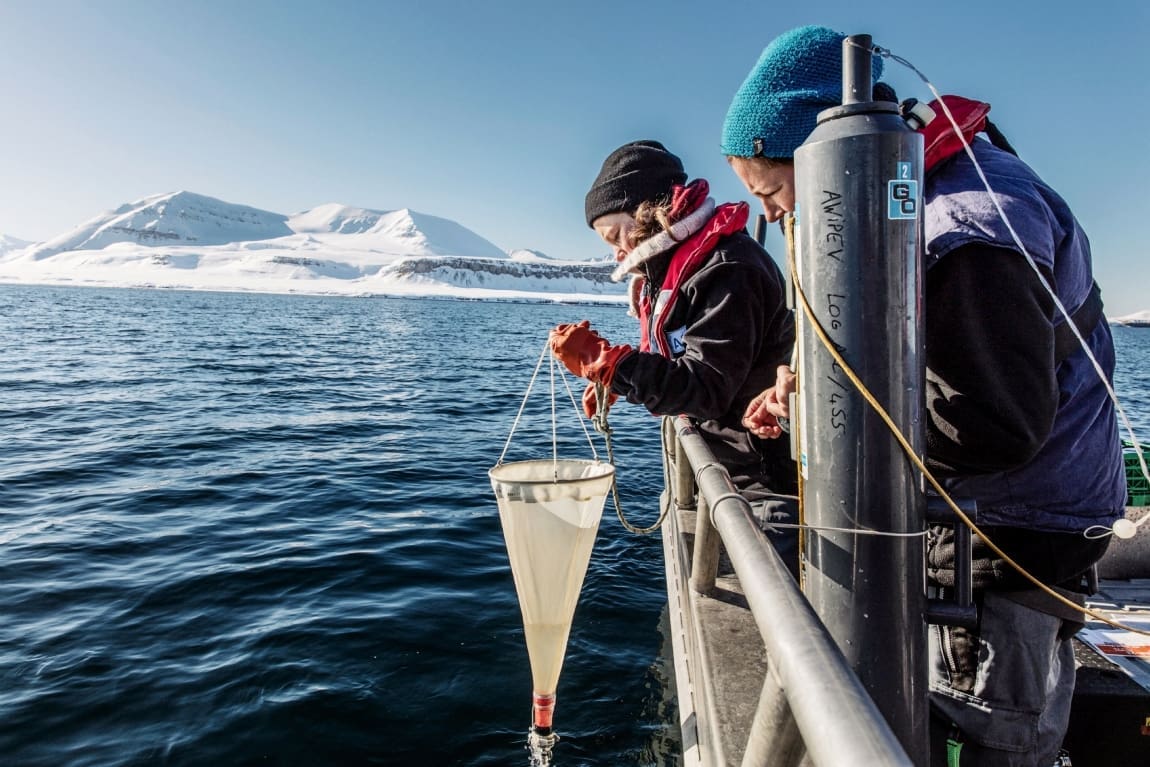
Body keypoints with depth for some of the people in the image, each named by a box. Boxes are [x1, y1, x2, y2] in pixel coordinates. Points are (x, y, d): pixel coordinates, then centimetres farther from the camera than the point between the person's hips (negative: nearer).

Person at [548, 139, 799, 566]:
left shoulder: (728, 272, -23)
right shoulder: (673, 268, 9)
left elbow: (704, 389, -28)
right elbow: (667, 358, 17)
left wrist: (599, 359, -29)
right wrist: (613, 379, -1)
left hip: (769, 480, -10)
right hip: (729, 473, 10)